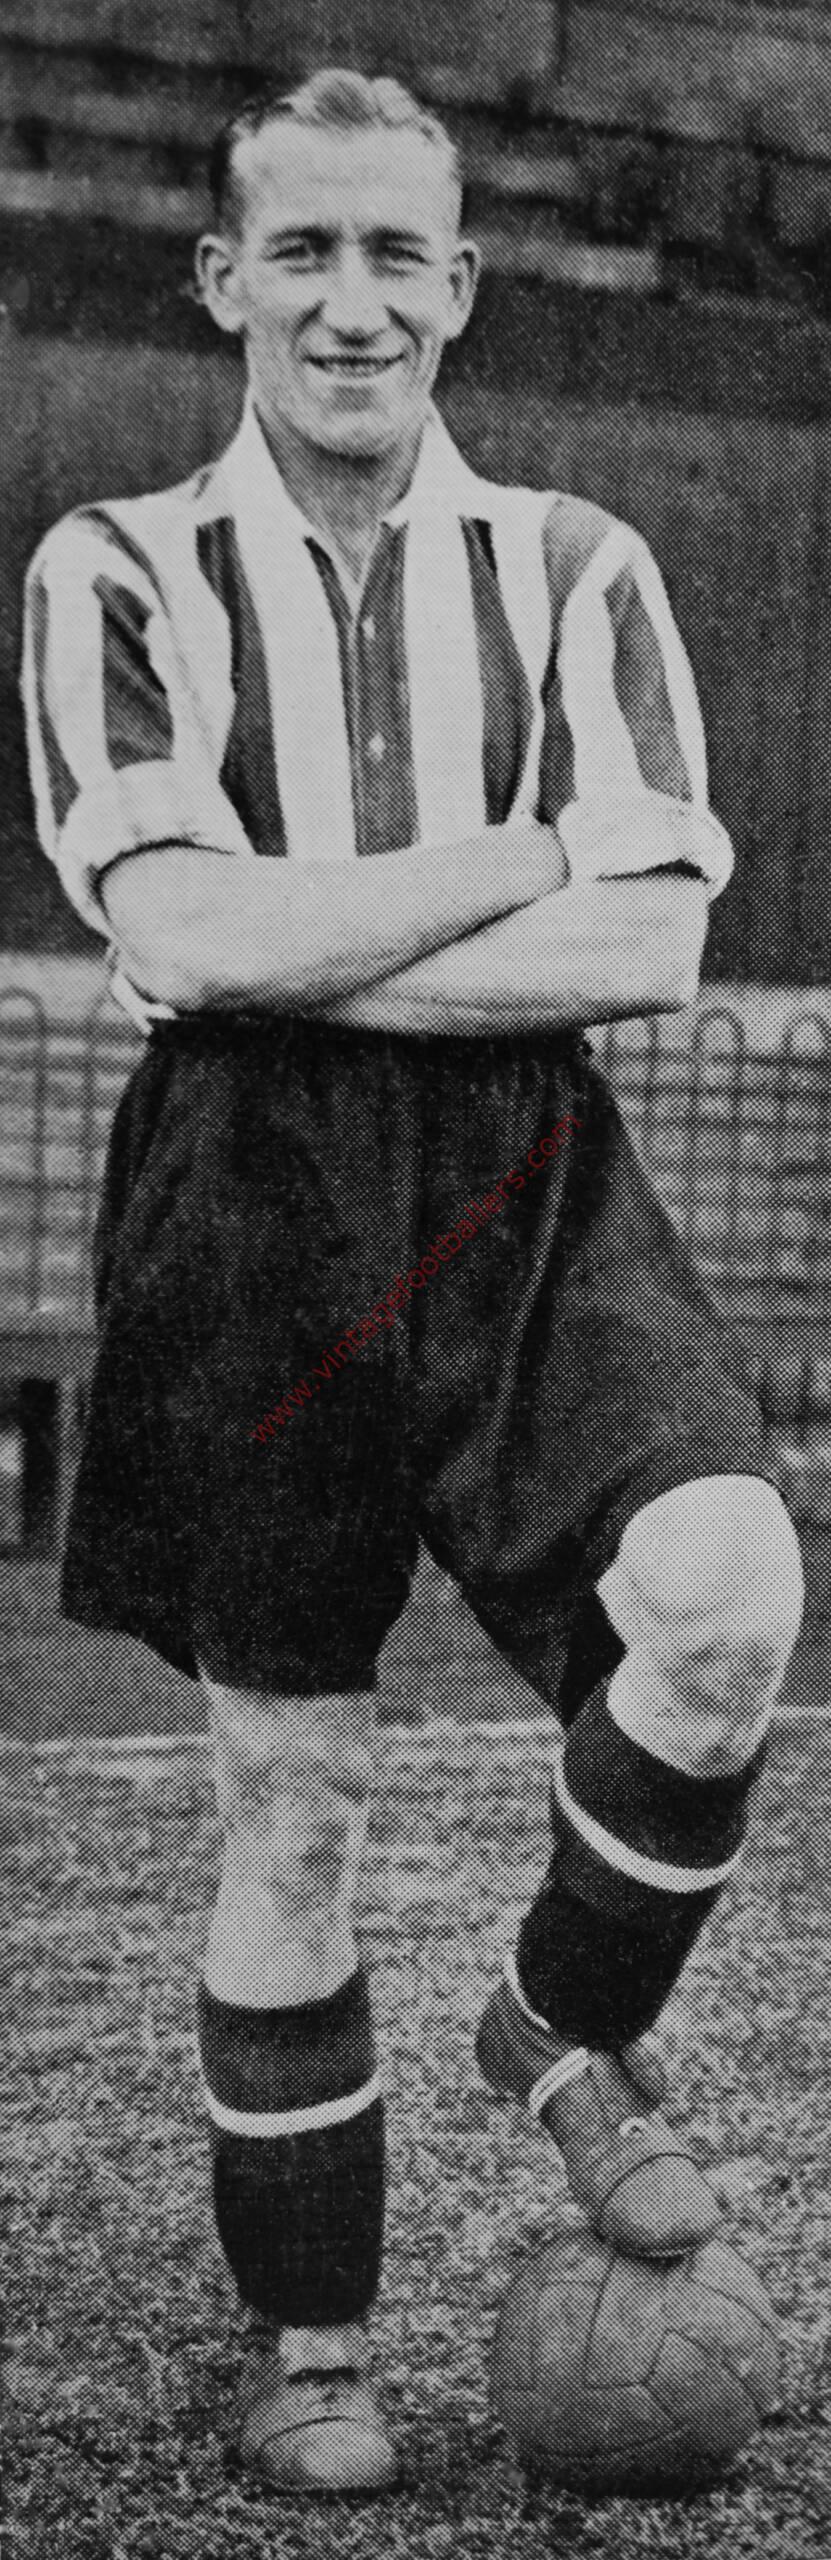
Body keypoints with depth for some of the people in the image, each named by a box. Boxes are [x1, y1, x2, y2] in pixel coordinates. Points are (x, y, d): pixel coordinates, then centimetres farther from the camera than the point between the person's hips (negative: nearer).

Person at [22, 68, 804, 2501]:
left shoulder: (577, 569, 8)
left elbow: (651, 949, -4)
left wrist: (306, 956, -11)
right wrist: (523, 856, -9)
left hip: (530, 1190, 1)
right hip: (250, 1207, -1)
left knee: (732, 1598, -24)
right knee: (287, 1800, 5)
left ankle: (565, 2027, 6)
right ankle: (312, 2338, 24)